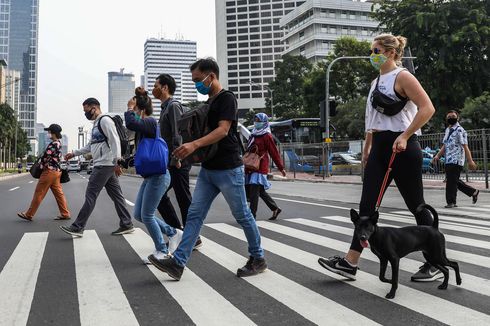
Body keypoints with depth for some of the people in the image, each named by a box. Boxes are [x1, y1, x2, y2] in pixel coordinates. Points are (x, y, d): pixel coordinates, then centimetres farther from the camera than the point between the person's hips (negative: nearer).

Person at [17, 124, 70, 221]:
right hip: (56, 171, 9)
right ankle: (65, 214, 8)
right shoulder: (59, 144, 13)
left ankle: (29, 215, 7)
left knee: (39, 193, -1)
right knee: (59, 193, 8)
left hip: (49, 171, -9)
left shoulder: (53, 144, -17)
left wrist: (41, 165, 3)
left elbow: (45, 158, -16)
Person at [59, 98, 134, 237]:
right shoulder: (96, 124, 21)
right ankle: (126, 224, 11)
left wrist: (116, 162, -23)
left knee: (90, 195, -7)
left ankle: (78, 227, -2)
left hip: (105, 165, -10)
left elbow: (115, 141, -17)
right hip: (103, 166, 10)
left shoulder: (105, 120, -9)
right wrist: (74, 153, 24)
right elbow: (91, 146, 30)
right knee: (116, 194, 8)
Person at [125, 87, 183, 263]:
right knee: (138, 214, 12)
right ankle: (173, 233, 21)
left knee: (147, 215, -2)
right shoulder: (144, 125, 13)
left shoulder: (149, 121, -15)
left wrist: (130, 108, -15)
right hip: (150, 176, 10)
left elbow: (130, 123, -31)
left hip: (158, 176, -10)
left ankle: (162, 251, 14)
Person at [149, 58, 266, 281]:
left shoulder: (227, 99, -10)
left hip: (228, 169, -8)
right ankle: (177, 263, 2)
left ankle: (258, 259, 21)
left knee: (242, 216, 4)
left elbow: (223, 130, -23)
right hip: (208, 169, 8)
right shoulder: (208, 103, 16)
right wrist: (188, 150, 10)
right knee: (194, 214, 1)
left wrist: (194, 145, -34)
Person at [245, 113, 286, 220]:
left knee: (254, 191, -12)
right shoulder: (253, 135, 17)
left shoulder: (267, 136, -5)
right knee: (261, 191, 12)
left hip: (260, 167, -8)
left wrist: (281, 168, -4)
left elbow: (274, 153, -5)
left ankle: (252, 215, -8)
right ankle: (275, 209, 27)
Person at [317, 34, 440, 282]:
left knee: (416, 205, 2)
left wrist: (405, 136, -22)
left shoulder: (402, 77, -7)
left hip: (401, 148, -7)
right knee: (367, 205, 2)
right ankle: (350, 262, 4)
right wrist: (367, 148, 21)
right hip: (379, 148, 8)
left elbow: (427, 108, -16)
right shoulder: (376, 82, 17)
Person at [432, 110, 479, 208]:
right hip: (448, 160, 9)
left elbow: (465, 146, -14)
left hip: (456, 160, -9)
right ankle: (473, 192, 29)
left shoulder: (459, 130, -9)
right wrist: (438, 156, 11)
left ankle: (451, 202, 3)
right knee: (454, 181, 14)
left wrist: (470, 161, -17)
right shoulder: (448, 130, 17)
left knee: (451, 181, -6)